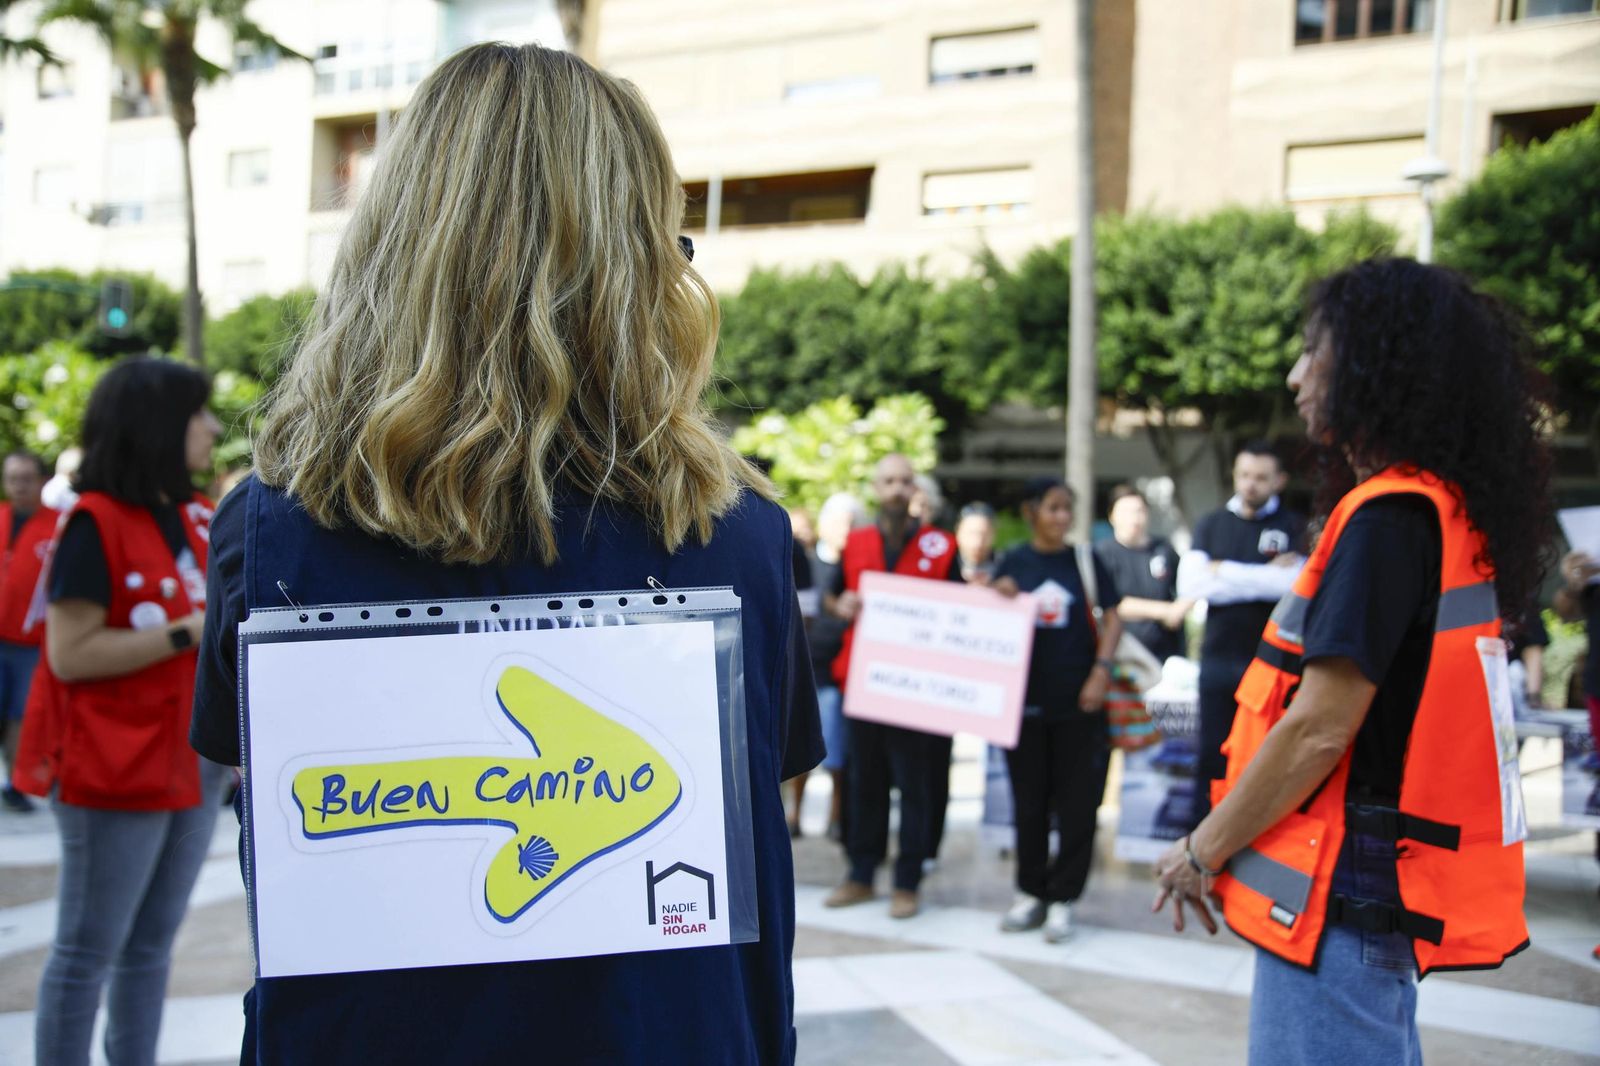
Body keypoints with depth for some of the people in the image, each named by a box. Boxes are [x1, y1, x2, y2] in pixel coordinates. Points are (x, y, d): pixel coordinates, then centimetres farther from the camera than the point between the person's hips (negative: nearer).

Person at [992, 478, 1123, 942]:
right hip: (1026, 699, 1)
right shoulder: (1012, 563, 3)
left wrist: (1101, 671, -10)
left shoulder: (1085, 561, 2)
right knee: (1029, 800, 9)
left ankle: (1062, 899, 11)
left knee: (1077, 803, 1)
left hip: (1078, 700, -1)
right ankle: (1030, 893, 21)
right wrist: (999, 600, -16)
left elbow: (1111, 619, 2)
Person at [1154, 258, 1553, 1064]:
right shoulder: (1445, 513, 12)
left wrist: (1204, 851, -9)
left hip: (1343, 893, -10)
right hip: (1378, 889, 10)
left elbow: (1319, 729, -20)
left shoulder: (1387, 520, -17)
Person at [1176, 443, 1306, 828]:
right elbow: (1190, 583, -4)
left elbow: (1296, 583, -14)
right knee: (1211, 756, 6)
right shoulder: (1211, 525, 11)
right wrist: (1266, 577, -8)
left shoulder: (1294, 527, 3)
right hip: (1219, 658, 3)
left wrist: (1226, 573, -9)